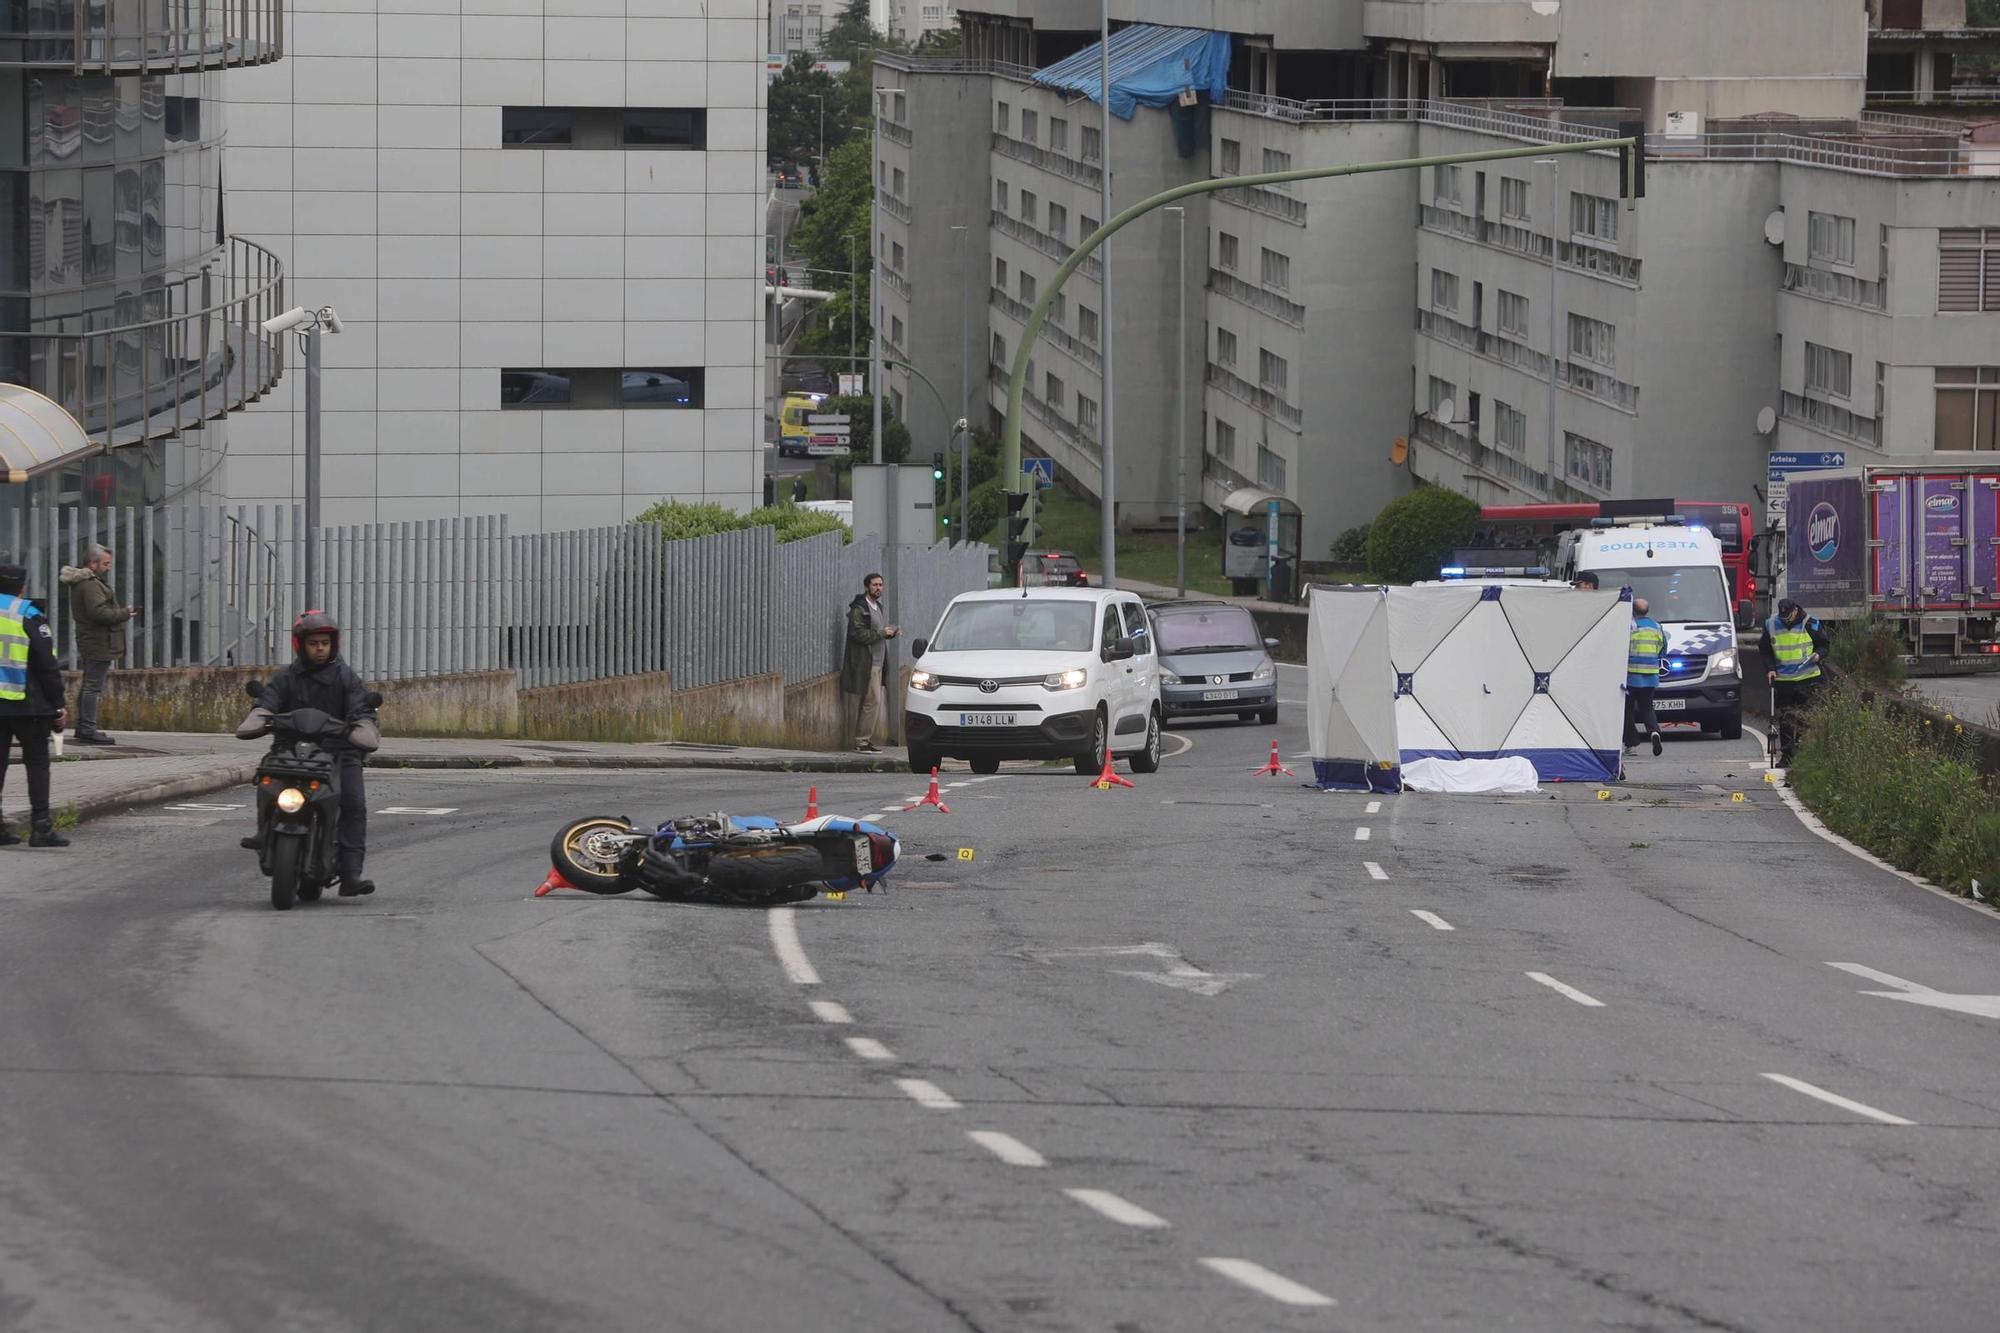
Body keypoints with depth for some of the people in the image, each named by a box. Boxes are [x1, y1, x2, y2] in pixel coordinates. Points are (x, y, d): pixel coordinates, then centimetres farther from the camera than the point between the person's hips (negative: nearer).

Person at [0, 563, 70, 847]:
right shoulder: (29, 617, -8)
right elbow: (47, 665, -9)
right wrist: (57, 705, -3)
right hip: (25, 705, -4)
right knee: (37, 762, 3)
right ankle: (41, 826, -3)